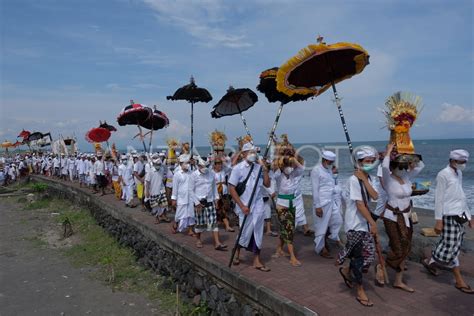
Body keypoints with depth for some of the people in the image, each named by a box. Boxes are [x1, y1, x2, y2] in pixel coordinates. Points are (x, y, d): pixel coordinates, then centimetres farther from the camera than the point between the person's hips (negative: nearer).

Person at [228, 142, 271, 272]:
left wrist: (265, 170, -7)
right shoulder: (238, 168, -8)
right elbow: (231, 189, -10)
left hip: (258, 205, 4)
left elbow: (267, 184, 6)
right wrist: (242, 206, -13)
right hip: (245, 206, -3)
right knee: (245, 232, 4)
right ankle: (237, 252, 33)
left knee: (257, 232, 5)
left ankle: (257, 261, 16)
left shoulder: (258, 167, 4)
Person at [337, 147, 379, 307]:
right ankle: (360, 291, 17)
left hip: (364, 222, 8)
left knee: (368, 254, 8)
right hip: (355, 224, -8)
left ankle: (347, 271, 34)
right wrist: (373, 223, -22)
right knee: (360, 255, 1)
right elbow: (360, 204, -22)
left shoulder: (368, 179, 8)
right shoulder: (354, 179, -18)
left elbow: (375, 196, -10)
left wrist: (365, 179, -16)